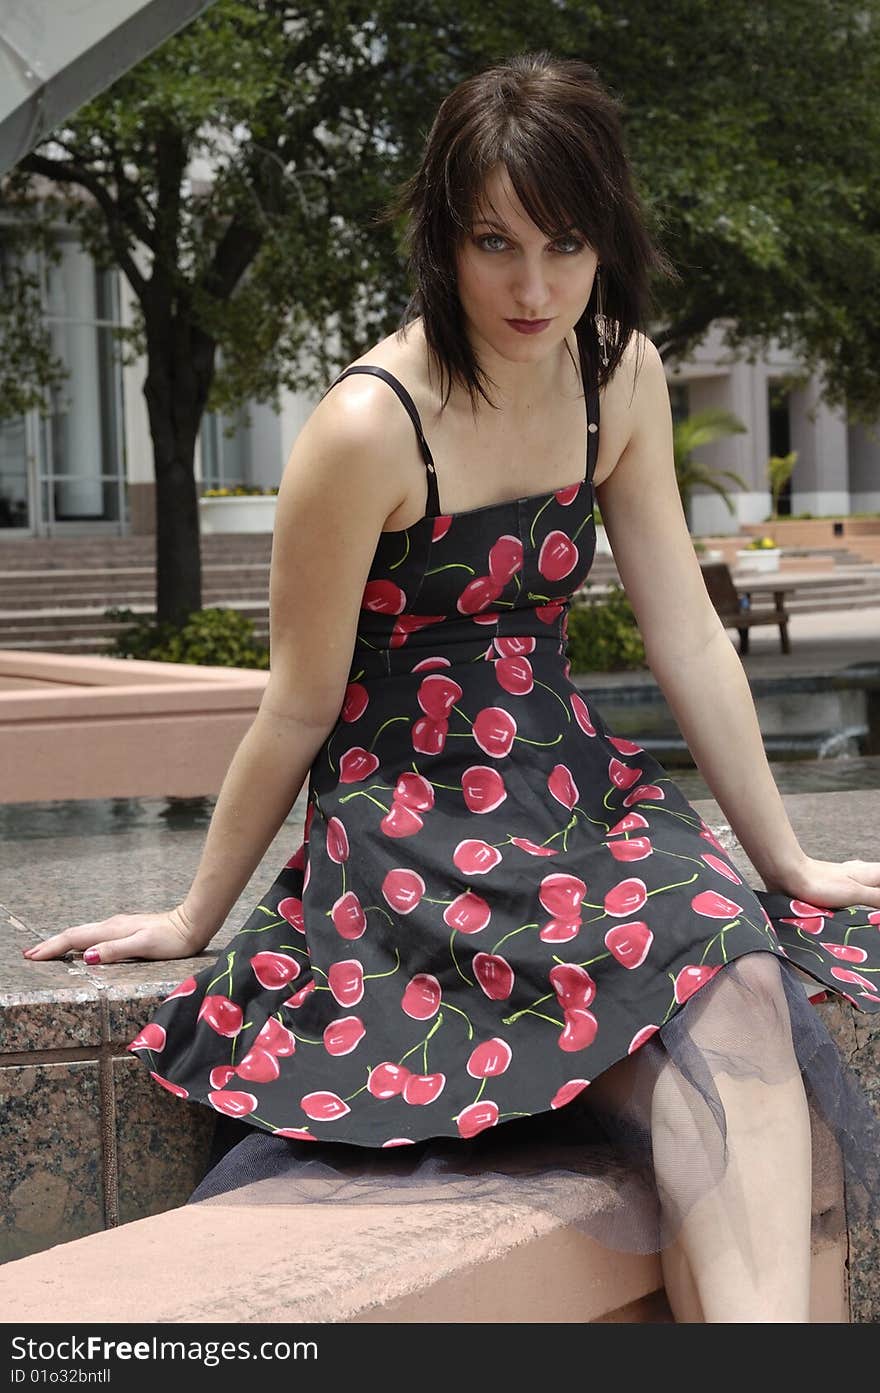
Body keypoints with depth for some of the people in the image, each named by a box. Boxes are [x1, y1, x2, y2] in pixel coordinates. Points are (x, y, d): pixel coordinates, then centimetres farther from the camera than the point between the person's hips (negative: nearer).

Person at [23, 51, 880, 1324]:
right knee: (719, 997, -29)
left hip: (580, 791, 5)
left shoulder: (623, 378, 3)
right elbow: (298, 711, -5)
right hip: (415, 828, -5)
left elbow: (689, 642, 8)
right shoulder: (370, 427, -15)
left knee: (748, 987, -26)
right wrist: (195, 920, 4)